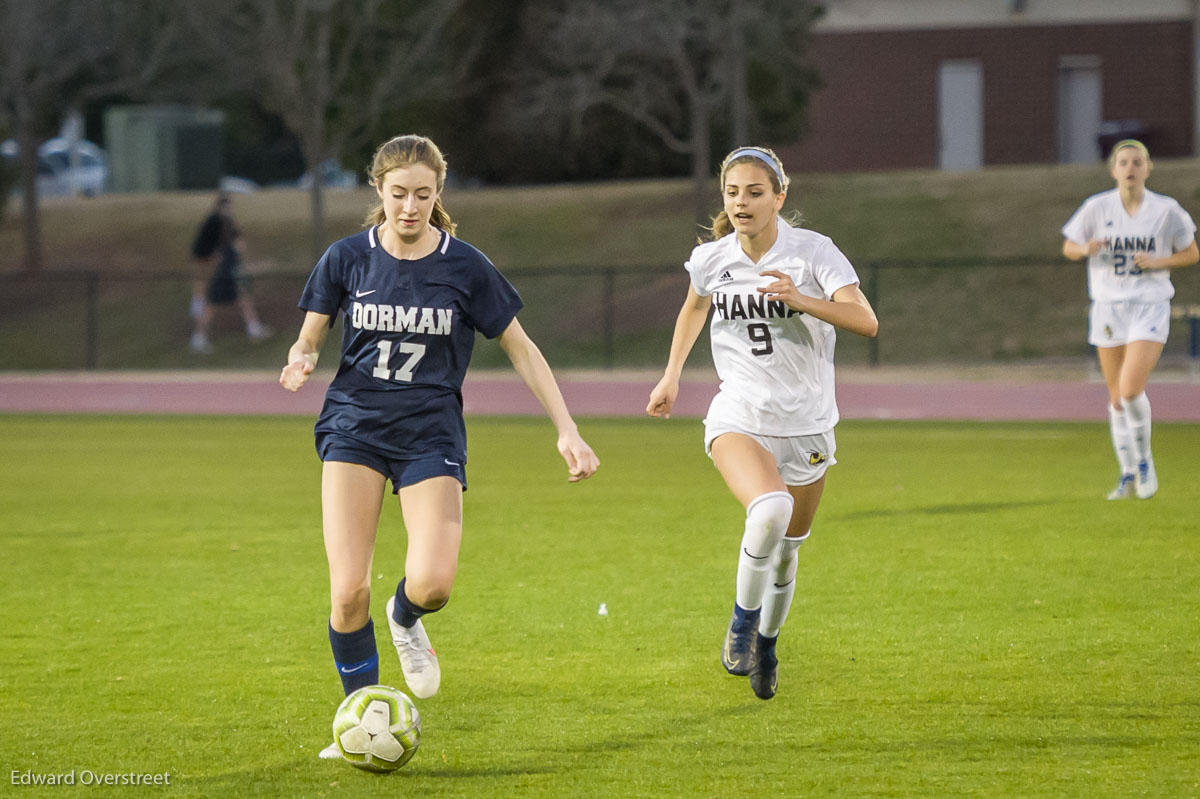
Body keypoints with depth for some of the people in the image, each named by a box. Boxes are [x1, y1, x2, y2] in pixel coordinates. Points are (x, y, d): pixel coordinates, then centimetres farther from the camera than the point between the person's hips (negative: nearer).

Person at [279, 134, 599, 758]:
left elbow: (521, 349, 6)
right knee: (348, 589, -15)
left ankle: (406, 619, 19)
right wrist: (299, 363, -18)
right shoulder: (348, 258, 0)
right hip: (354, 425, 1)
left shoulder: (465, 267, -2)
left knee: (433, 583, -20)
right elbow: (309, 339, 7)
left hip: (431, 432, 0)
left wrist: (567, 431, 0)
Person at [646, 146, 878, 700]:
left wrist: (800, 299, -36)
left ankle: (765, 647, 41)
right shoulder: (712, 260, -2)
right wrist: (672, 375, 19)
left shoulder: (812, 251, -11)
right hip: (739, 420, -1)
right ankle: (742, 623, -11)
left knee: (785, 552, 13)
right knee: (770, 509, -32)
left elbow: (866, 322, -23)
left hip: (806, 426, 1)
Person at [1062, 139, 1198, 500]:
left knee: (1131, 389, -19)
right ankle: (1128, 475, 20)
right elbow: (1068, 247, 10)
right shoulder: (1097, 207, -1)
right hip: (1108, 308, 2)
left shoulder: (1166, 210, -4)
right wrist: (1085, 249, -14)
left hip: (1150, 307, -2)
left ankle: (1144, 460, 5)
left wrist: (1156, 261, -10)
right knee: (1116, 398, 6)